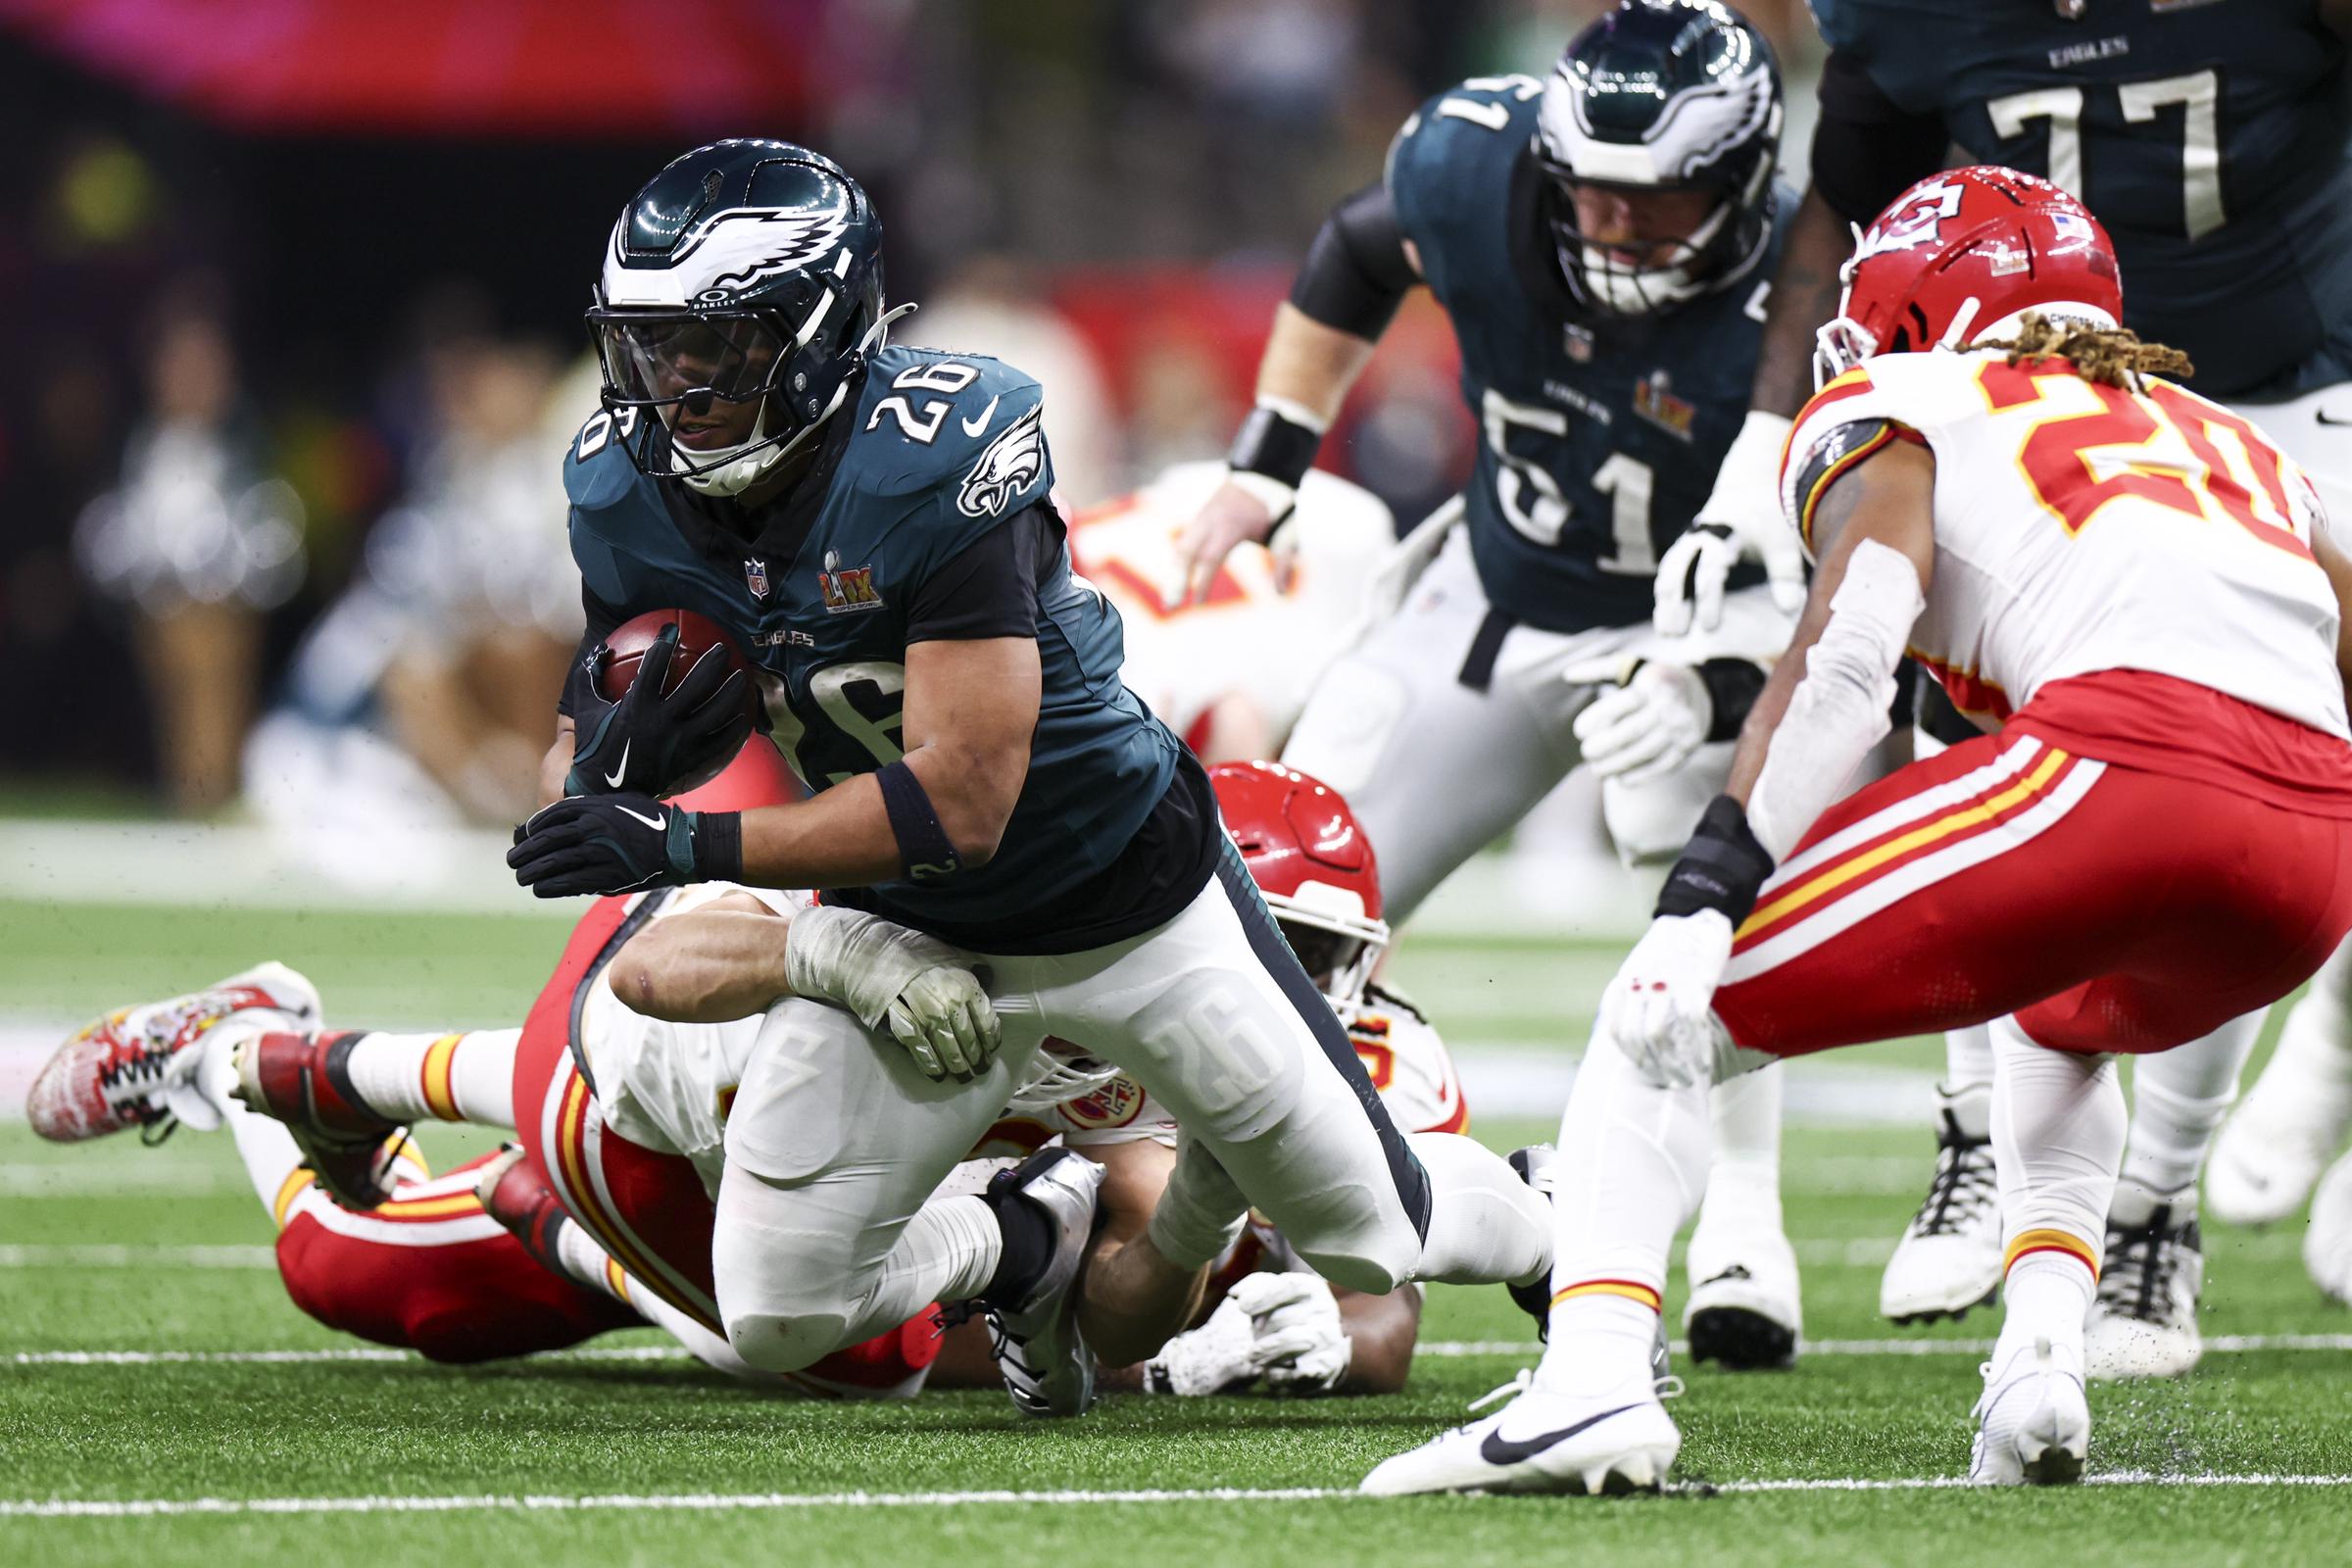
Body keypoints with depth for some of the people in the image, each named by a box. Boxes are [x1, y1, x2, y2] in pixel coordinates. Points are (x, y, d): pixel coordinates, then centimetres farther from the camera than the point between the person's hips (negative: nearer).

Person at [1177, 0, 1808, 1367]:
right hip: (1498, 592, 5)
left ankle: (1739, 1244, -26)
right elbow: (1358, 255, 4)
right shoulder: (1477, 164, -21)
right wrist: (1271, 461, 4)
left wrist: (1716, 691, -47)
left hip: (1693, 622, -5)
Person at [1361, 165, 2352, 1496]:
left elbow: (1847, 651, 0)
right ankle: (2042, 1369, 16)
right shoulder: (2237, 449, 36)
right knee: (2057, 1025, 39)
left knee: (1669, 1019, 7)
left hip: (2122, 762, -6)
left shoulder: (1898, 412, 19)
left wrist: (1706, 893, -6)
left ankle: (1593, 1383, -16)